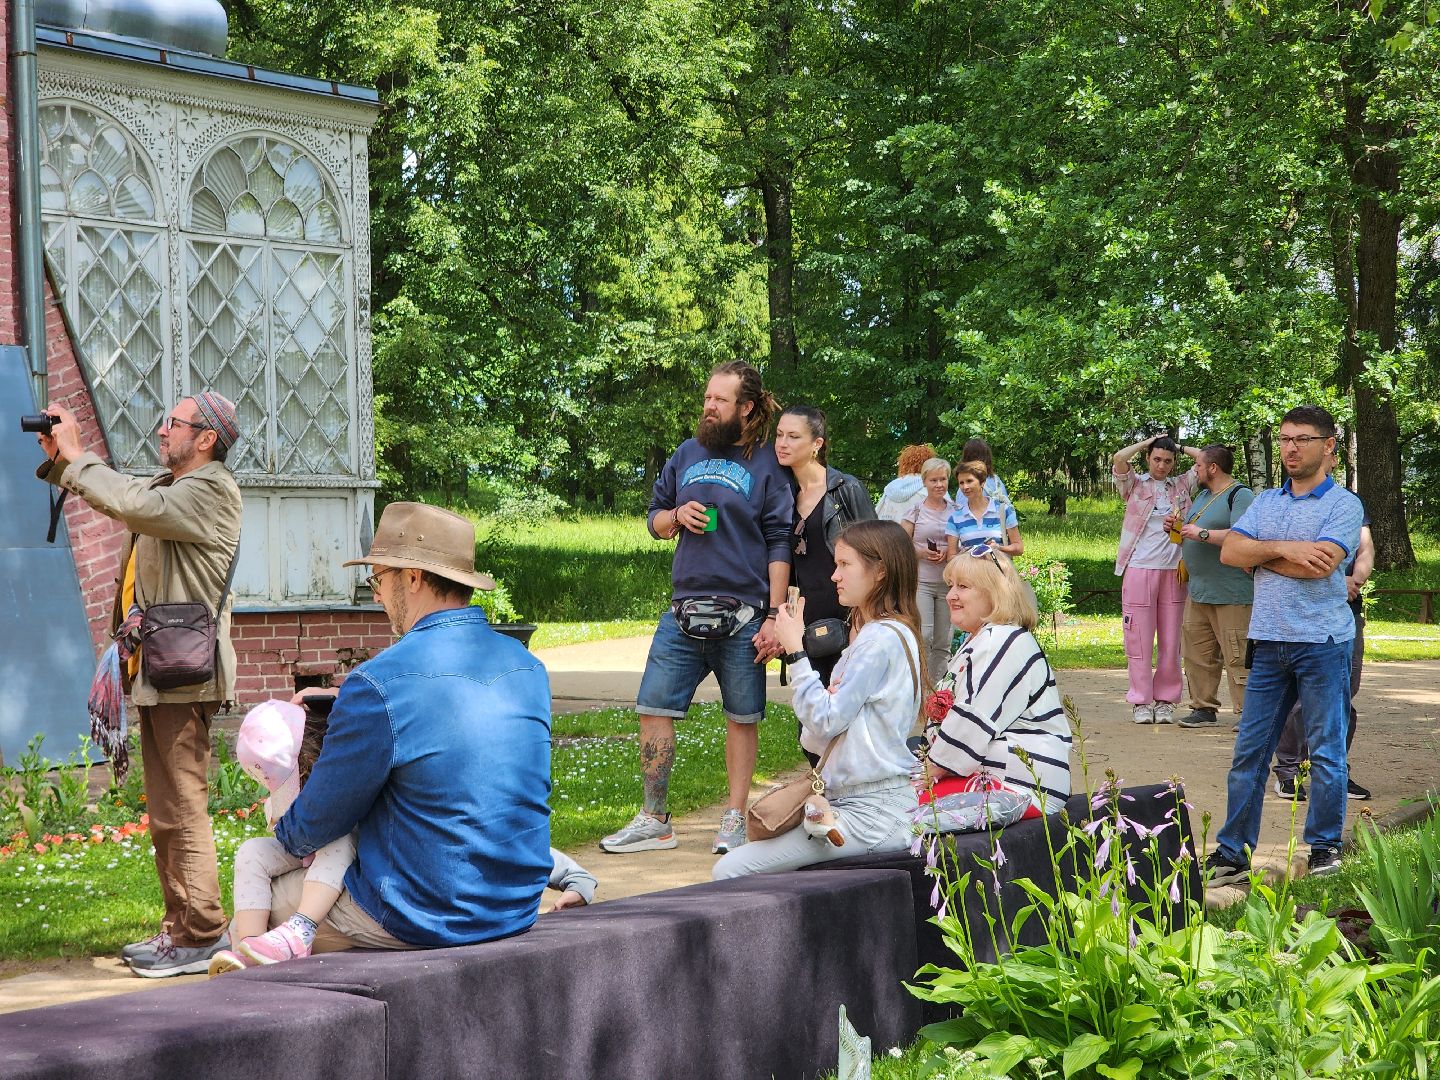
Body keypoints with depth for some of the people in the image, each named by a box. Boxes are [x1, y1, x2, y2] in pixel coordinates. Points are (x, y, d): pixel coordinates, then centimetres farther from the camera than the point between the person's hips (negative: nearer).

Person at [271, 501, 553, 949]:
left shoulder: (379, 684, -20)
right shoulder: (527, 666, 1)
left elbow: (316, 826, -9)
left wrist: (286, 832, 14)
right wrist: (345, 706, 24)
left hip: (421, 920, -7)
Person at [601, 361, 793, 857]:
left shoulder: (765, 464, -1)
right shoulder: (687, 454, 12)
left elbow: (779, 545, -4)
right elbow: (655, 519, 21)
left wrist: (774, 617, -11)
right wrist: (675, 516, -3)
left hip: (742, 616, -4)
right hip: (684, 610, 4)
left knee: (742, 717, 5)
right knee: (653, 709, 1)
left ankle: (735, 820, 16)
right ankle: (653, 820, 10)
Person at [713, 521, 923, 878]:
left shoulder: (882, 639, -14)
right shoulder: (874, 634, 19)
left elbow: (825, 722, -16)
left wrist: (796, 651, -8)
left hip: (871, 813, -11)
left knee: (731, 871, -16)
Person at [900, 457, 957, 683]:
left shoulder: (955, 511, 10)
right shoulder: (915, 511, 2)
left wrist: (948, 552, -6)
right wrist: (922, 553, -15)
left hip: (948, 582, 3)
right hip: (921, 581, -3)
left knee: (943, 641, 5)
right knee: (923, 636, -14)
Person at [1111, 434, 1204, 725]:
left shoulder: (1182, 485, 13)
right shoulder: (1135, 484, 7)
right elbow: (1119, 458, -10)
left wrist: (1180, 448, 12)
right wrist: (1148, 442, 2)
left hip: (1173, 571, 2)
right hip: (1139, 569, -2)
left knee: (1171, 641, 3)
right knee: (1140, 638, -2)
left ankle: (1165, 700, 10)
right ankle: (1141, 702, 2)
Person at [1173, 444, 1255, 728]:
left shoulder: (1240, 495, -10)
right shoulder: (1203, 495, 20)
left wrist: (1202, 533, -20)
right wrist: (1181, 526, 11)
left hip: (1230, 594, -9)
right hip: (1197, 591, 10)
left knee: (1238, 657, -9)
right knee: (1197, 653, 9)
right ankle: (1204, 708, 17)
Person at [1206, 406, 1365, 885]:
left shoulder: (1344, 504, -4)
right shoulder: (1266, 501, 14)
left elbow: (1319, 563, -19)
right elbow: (1230, 551, 2)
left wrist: (1260, 553, -6)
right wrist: (1283, 548, -12)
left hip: (1322, 642, -5)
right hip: (1269, 642, 5)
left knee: (1326, 751, 2)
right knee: (1249, 750, 5)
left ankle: (1324, 846, 14)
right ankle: (1233, 853, 10)